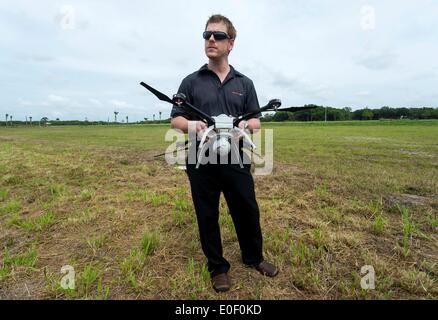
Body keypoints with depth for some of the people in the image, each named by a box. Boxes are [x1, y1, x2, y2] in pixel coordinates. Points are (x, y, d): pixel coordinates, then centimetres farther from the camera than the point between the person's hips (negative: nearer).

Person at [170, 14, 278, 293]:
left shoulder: (245, 83, 10)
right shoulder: (191, 82, 6)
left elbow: (256, 121, 9)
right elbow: (176, 119, 4)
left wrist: (246, 125, -15)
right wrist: (192, 124, -19)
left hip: (236, 160, 1)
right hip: (201, 163, -1)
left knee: (248, 212, 12)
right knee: (207, 217, 9)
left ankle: (253, 257, 39)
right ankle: (218, 267, 31)